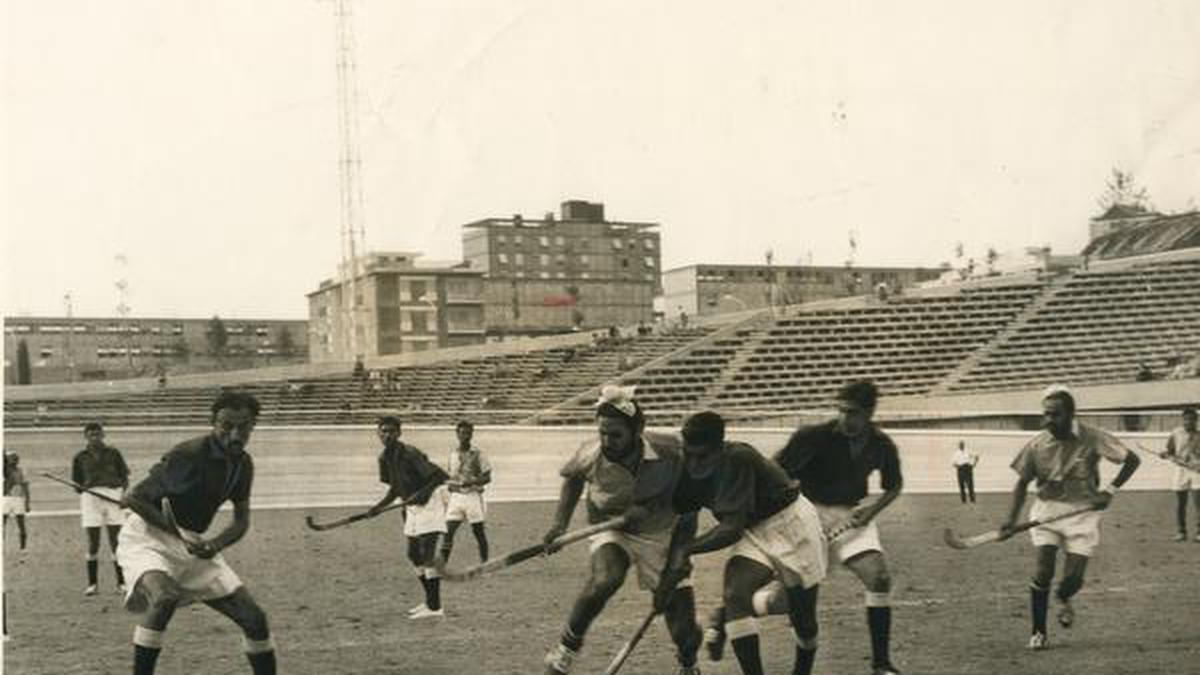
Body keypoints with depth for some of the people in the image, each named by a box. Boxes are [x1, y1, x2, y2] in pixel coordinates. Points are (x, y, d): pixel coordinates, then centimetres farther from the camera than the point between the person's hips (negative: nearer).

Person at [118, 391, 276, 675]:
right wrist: (180, 534, -25)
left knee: (253, 617, 0)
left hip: (196, 544, 7)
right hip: (148, 537, -7)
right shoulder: (189, 455, -23)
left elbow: (241, 521, 7)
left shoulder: (243, 464, -1)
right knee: (164, 598, -38)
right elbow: (135, 498, -21)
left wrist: (216, 544, -15)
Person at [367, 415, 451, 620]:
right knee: (414, 554, 12)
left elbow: (442, 477, -26)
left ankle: (435, 607, -15)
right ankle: (430, 602, 24)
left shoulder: (410, 455, -23)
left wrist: (422, 494, -34)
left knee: (427, 552, -16)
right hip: (413, 506, 9)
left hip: (430, 502, -9)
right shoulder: (384, 458, 2)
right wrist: (380, 506, 4)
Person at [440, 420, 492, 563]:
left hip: (473, 496, -3)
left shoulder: (478, 454, -2)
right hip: (456, 496, 3)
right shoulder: (453, 454, 10)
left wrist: (471, 482, -19)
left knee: (478, 531, 3)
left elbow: (487, 477, -4)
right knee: (448, 531, -6)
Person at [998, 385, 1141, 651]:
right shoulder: (1036, 445, -8)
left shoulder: (1091, 438, -13)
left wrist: (1110, 490, -17)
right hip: (1047, 510, 1)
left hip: (1083, 512, -1)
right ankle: (1038, 632, 2)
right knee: (1042, 573, -13)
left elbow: (1132, 460, -7)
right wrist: (1011, 520, -6)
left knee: (1073, 578, -4)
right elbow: (1022, 483, 4)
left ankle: (1063, 599, 33)